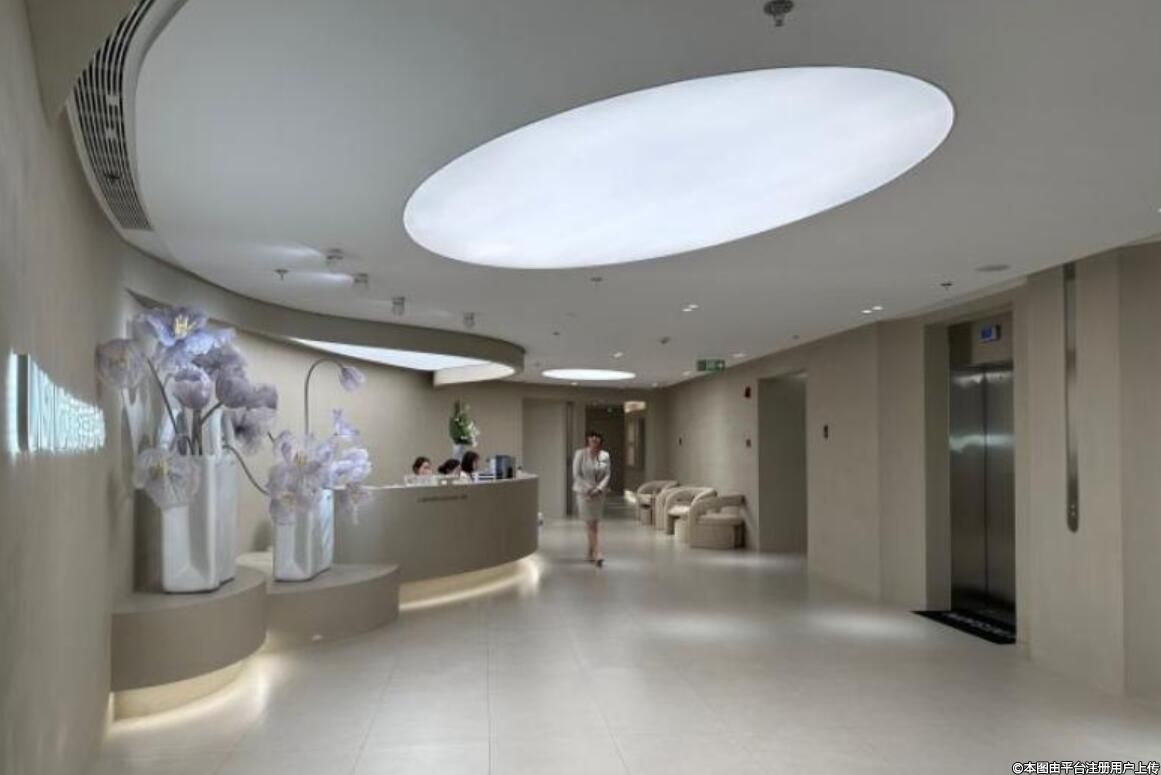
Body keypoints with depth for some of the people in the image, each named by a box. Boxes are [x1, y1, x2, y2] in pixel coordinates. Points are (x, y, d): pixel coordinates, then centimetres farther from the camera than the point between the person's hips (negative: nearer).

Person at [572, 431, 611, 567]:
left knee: (596, 524, 7)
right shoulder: (580, 454, -8)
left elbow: (607, 474, 2)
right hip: (584, 493, -3)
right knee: (590, 524, -4)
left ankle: (592, 553, 16)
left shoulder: (605, 456, 0)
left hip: (599, 493, 3)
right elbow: (576, 474, -9)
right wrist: (588, 489, -13)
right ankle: (596, 555, -5)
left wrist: (599, 488, -11)